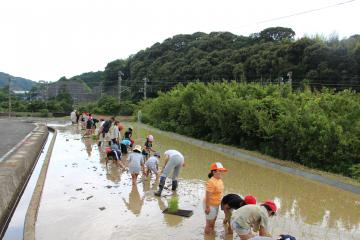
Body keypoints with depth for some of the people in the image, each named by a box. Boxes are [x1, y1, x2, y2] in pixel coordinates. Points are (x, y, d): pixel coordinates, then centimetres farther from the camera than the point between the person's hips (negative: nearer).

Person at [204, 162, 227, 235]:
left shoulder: (220, 180, 2)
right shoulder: (211, 182, -27)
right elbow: (207, 195, -25)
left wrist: (219, 203, 17)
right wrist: (207, 207, -23)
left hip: (216, 205, 9)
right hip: (210, 205, -9)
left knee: (213, 222, 24)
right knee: (209, 223, 6)